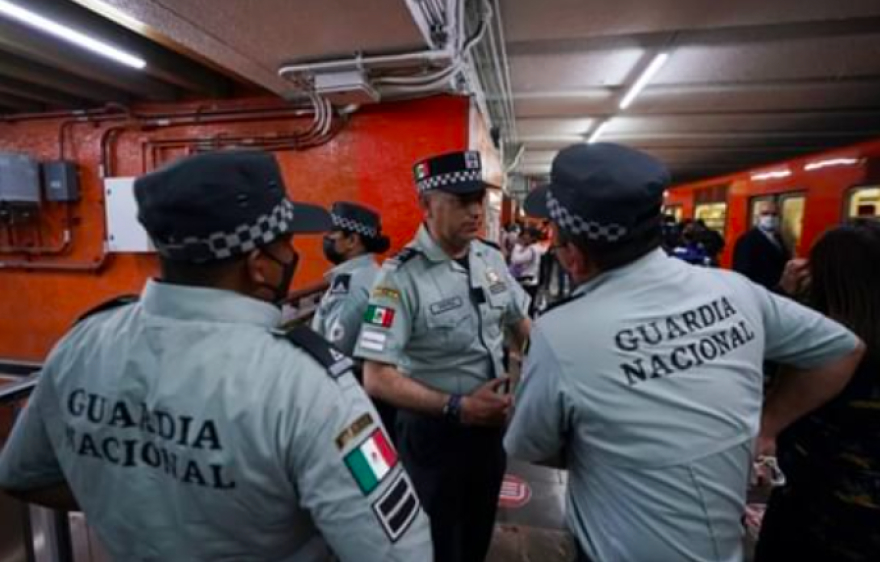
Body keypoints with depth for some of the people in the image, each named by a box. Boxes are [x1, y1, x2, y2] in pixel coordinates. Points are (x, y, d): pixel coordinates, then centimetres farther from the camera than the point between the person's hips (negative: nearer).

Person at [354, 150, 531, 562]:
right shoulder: (401, 276, -24)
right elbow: (377, 379, -24)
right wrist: (456, 407, -27)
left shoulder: (491, 259, -3)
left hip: (491, 420, 6)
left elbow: (521, 323, 10)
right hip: (433, 431, -6)